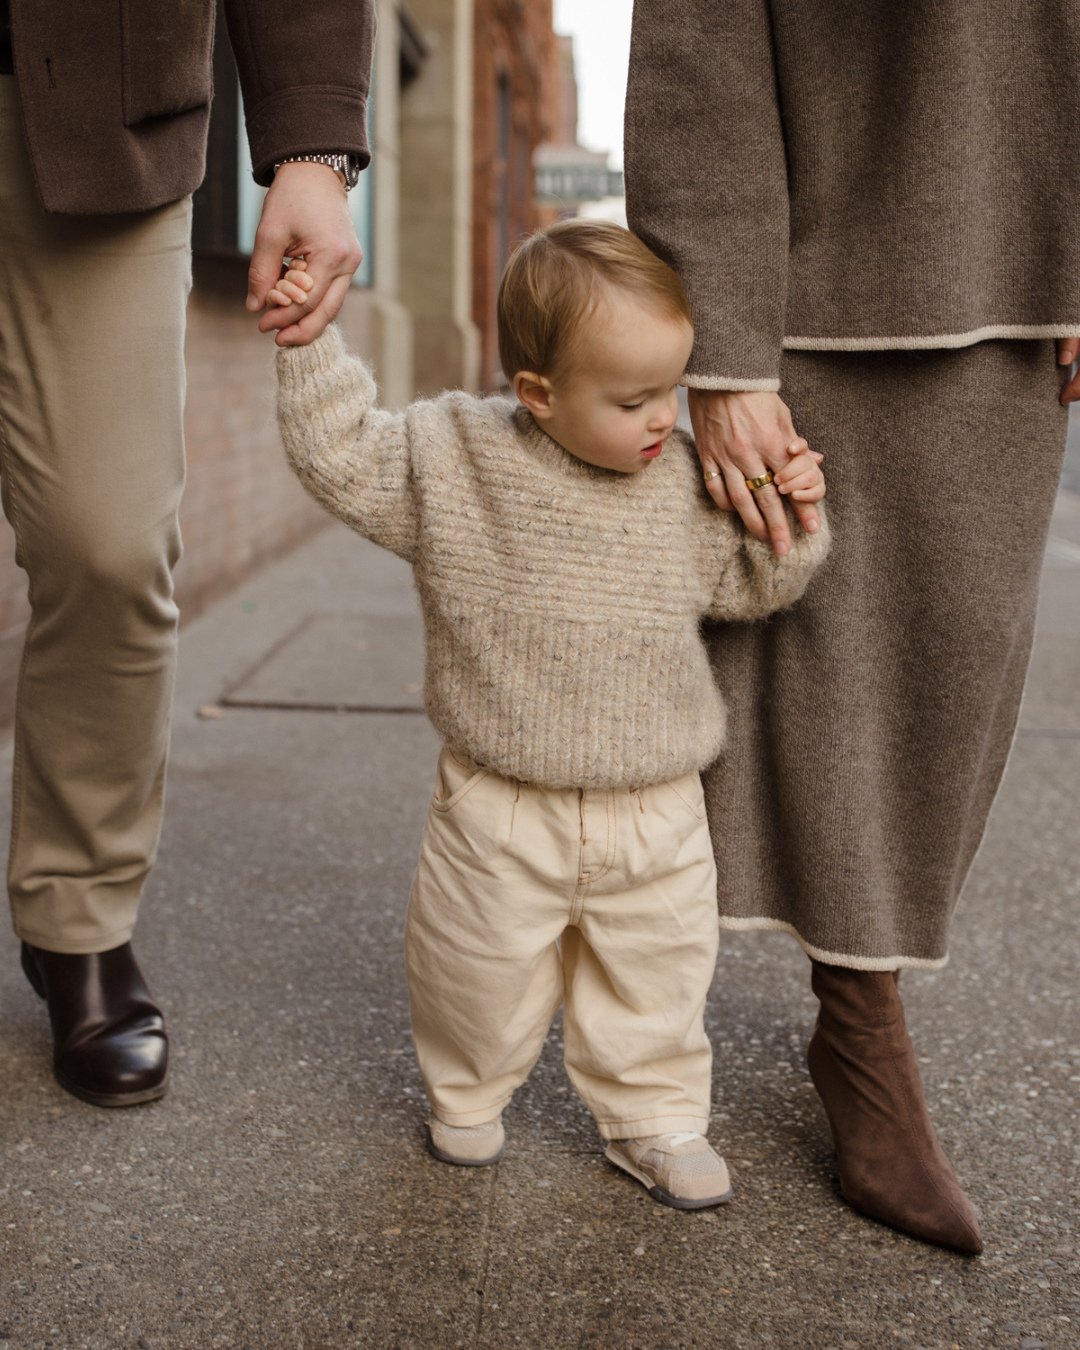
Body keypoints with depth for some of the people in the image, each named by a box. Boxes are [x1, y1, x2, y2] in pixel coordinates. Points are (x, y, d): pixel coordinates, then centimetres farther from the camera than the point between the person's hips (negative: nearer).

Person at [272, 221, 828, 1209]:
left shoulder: (688, 479, -3)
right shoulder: (453, 460, -11)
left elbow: (747, 587, 7)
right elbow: (341, 458, -9)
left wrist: (790, 517, -9)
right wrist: (312, 347, -18)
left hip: (656, 812, 2)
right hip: (501, 808, -2)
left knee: (657, 976, 15)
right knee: (481, 973, 14)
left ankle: (654, 1117, 37)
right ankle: (468, 1092, 42)